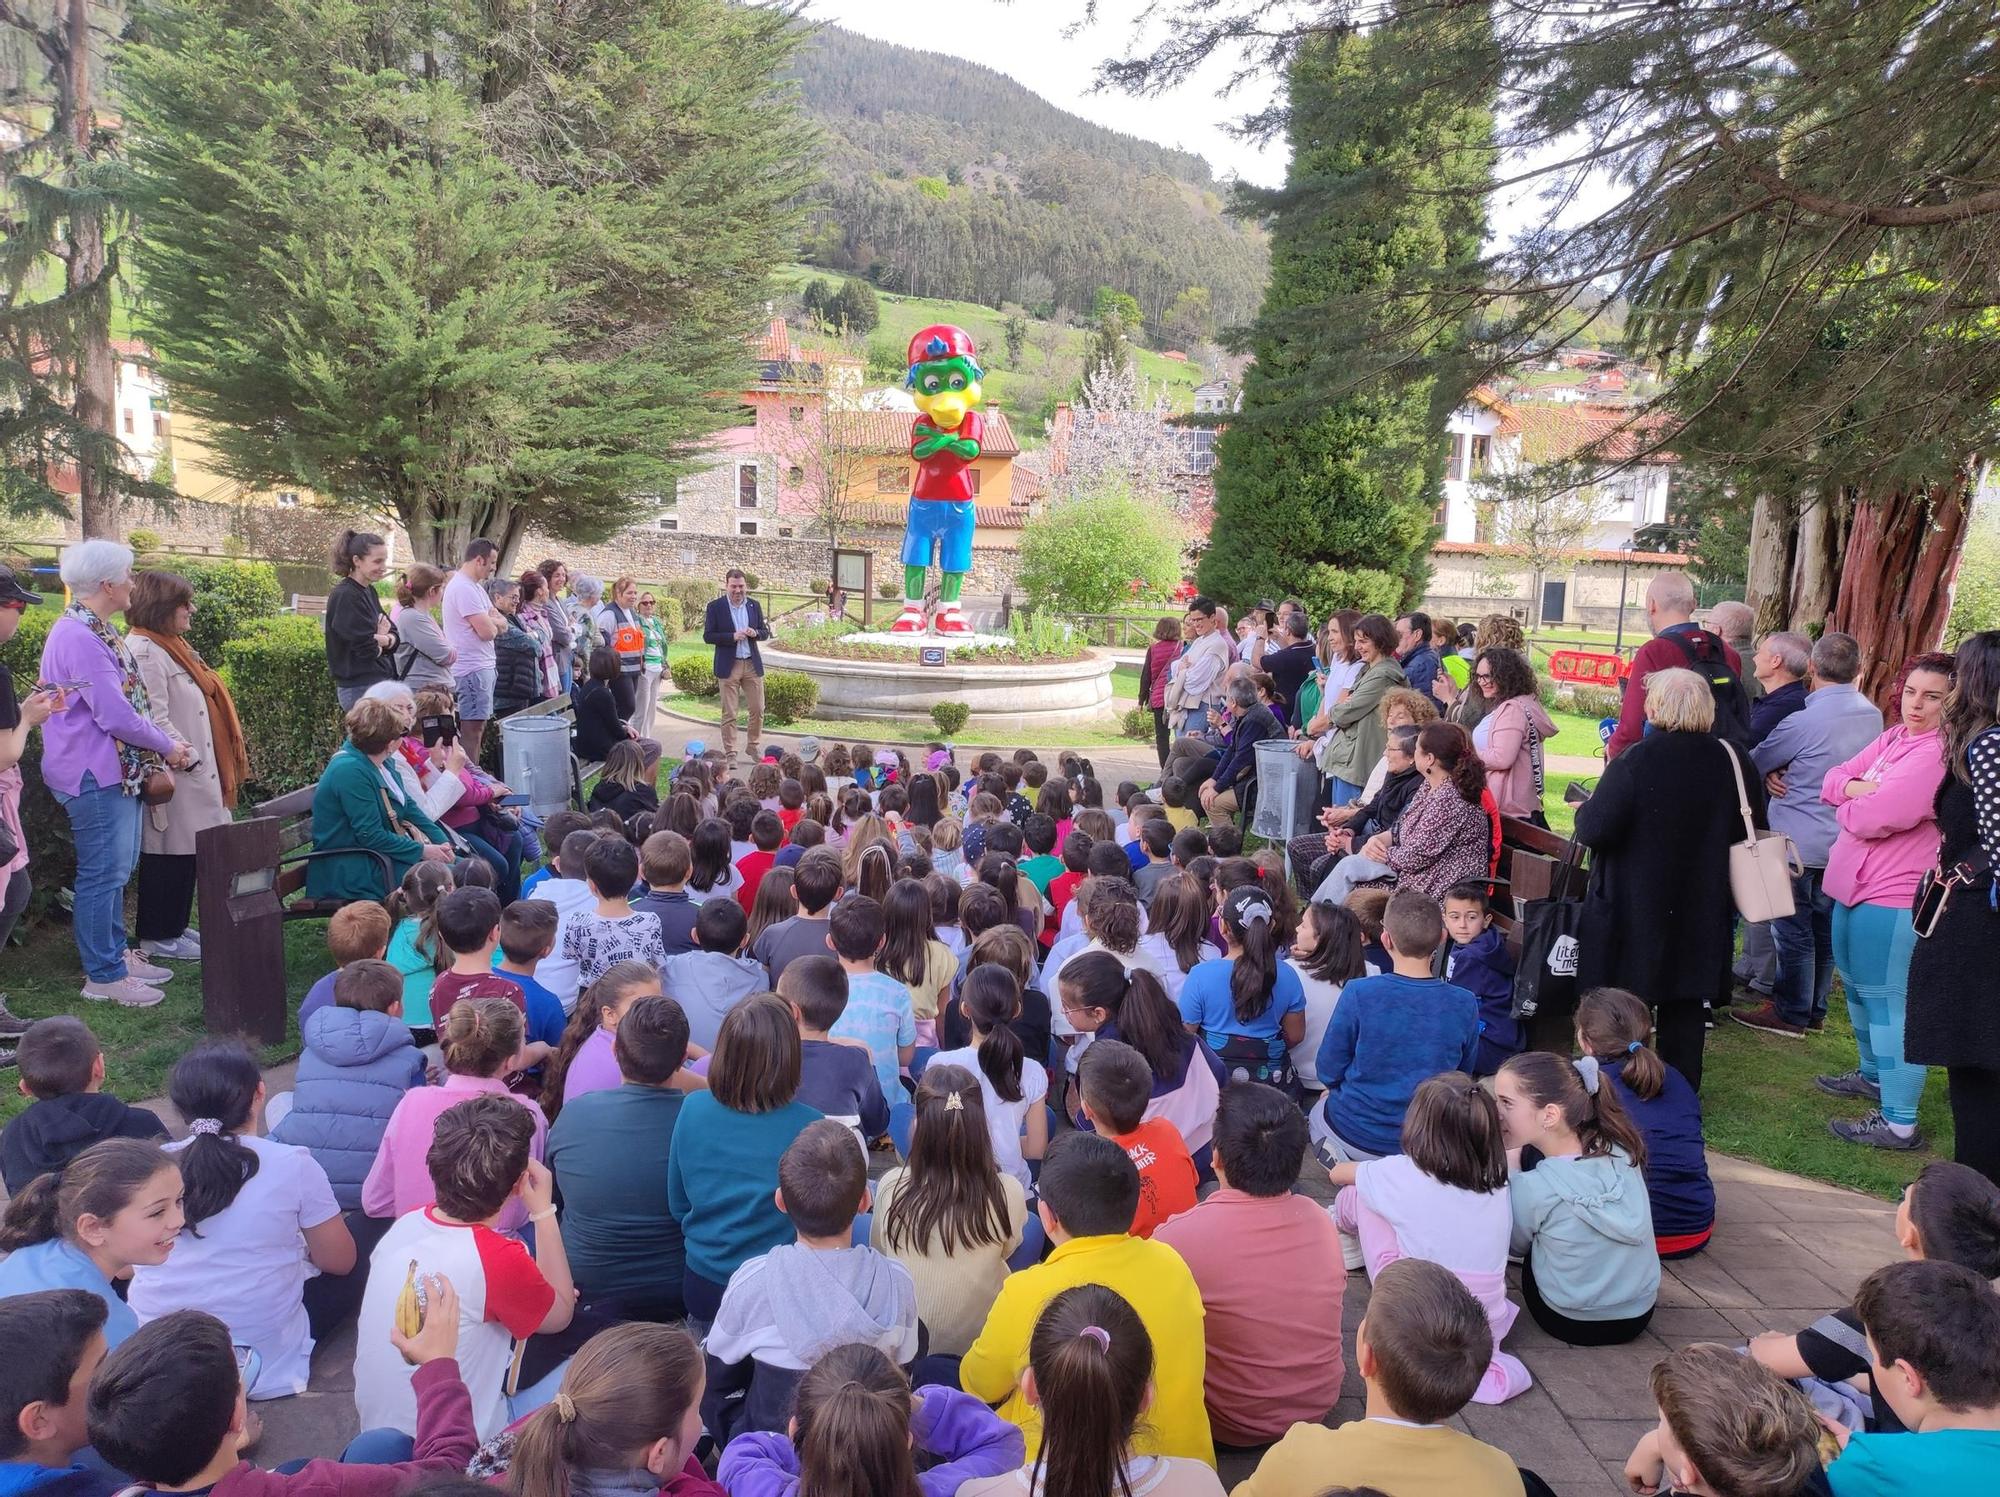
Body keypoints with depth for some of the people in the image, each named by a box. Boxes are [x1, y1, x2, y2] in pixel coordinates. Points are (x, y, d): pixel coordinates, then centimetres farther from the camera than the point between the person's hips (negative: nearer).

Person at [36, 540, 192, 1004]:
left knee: (116, 870, 18)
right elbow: (116, 715, -23)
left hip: (116, 771, 11)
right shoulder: (79, 638, -21)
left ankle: (115, 955, 30)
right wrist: (167, 747, -10)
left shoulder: (95, 630, 13)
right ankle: (103, 977, 9)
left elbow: (128, 701, 16)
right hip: (95, 775, -11)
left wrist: (166, 745, 8)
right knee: (103, 874, -1)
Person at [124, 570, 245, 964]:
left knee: (186, 851, 15)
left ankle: (174, 926, 25)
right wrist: (189, 756, -17)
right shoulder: (144, 650, -15)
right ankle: (158, 937, 8)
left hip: (195, 768, 10)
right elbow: (155, 720, -21)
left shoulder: (171, 645, 16)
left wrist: (208, 763, 17)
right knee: (169, 852, -1)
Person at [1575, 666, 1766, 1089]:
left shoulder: (1633, 763, -19)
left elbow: (1594, 831, -21)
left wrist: (1584, 810, -1)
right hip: (1701, 909, 5)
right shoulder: (1733, 761, -3)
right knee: (1686, 1005, 15)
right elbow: (1754, 831, 8)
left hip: (1633, 908, -4)